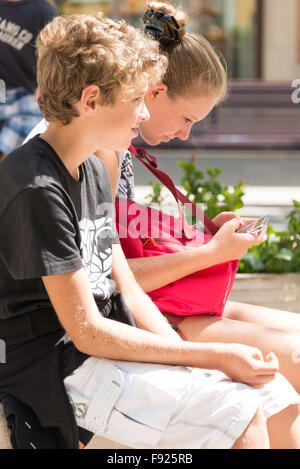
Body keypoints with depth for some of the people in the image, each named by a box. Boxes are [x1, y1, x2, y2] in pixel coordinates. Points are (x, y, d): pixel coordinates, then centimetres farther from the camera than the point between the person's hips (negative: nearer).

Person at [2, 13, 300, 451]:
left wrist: (191, 359, -4)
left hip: (111, 348, 9)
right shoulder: (36, 188, -19)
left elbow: (128, 292, 12)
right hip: (63, 372, -9)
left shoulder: (95, 171, 12)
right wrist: (214, 357, -17)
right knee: (237, 411, -24)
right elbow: (87, 333, -20)